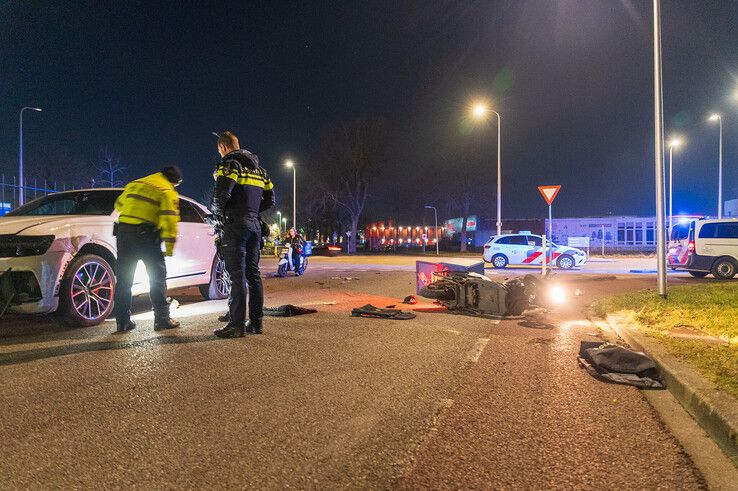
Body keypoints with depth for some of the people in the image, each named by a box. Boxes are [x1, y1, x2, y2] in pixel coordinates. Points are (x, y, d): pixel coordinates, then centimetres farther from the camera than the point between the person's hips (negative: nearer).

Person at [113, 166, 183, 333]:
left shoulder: (134, 184, 19)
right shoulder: (168, 192, -1)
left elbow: (118, 205, 29)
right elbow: (170, 220, -12)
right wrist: (169, 247, -10)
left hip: (123, 231, 6)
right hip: (146, 236, -6)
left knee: (123, 280, 11)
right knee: (157, 278, 5)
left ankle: (123, 322, 14)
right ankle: (162, 319, 4)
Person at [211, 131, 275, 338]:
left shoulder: (230, 164, -6)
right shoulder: (258, 168, 19)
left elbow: (221, 195, -19)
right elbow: (270, 200, 19)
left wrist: (217, 212, -1)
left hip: (235, 225, -8)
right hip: (254, 225, 8)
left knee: (237, 275, -8)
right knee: (253, 274, 10)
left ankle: (237, 324, -5)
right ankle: (256, 321, 14)